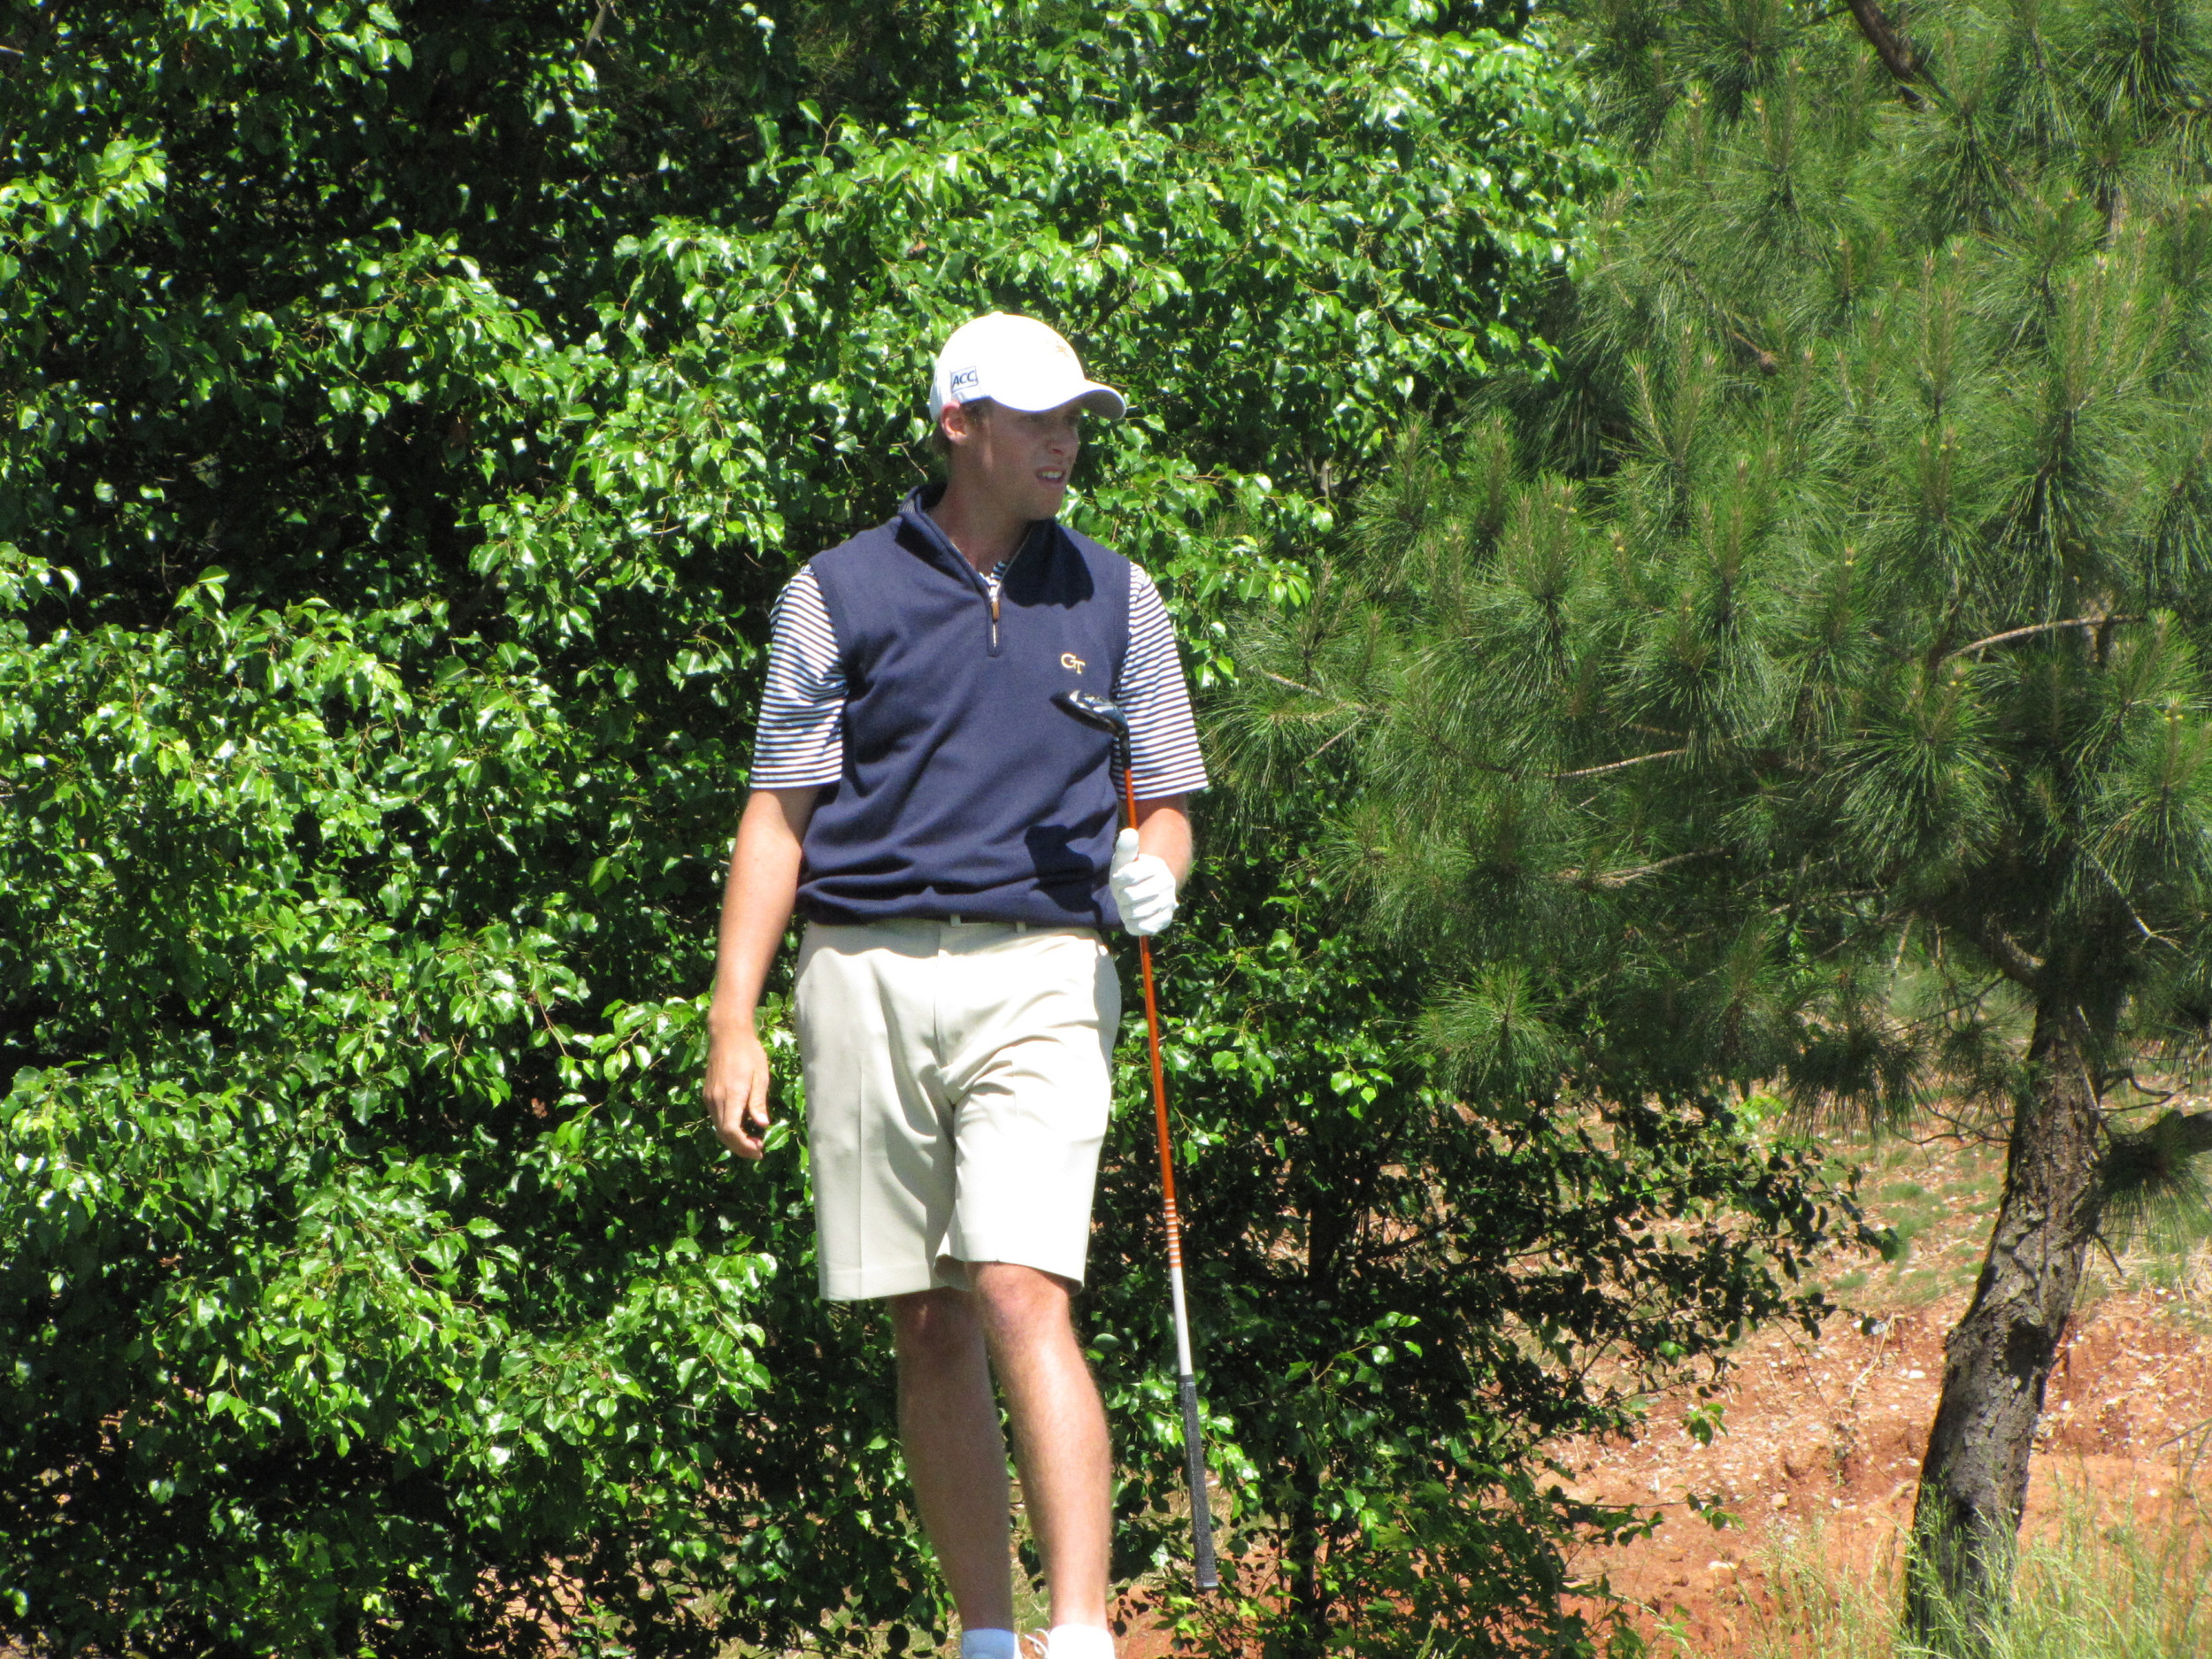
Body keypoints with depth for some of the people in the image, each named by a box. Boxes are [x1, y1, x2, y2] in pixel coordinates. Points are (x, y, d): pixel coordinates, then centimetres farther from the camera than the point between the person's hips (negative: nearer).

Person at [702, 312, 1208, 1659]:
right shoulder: (840, 595, 9)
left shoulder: (1114, 600, 13)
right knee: (926, 1328, 4)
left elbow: (1163, 805, 16)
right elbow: (779, 811, 7)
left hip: (1040, 977, -1)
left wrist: (1151, 869, -9)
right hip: (867, 978, 1)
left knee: (1023, 1298, -17)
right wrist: (735, 1022, -2)